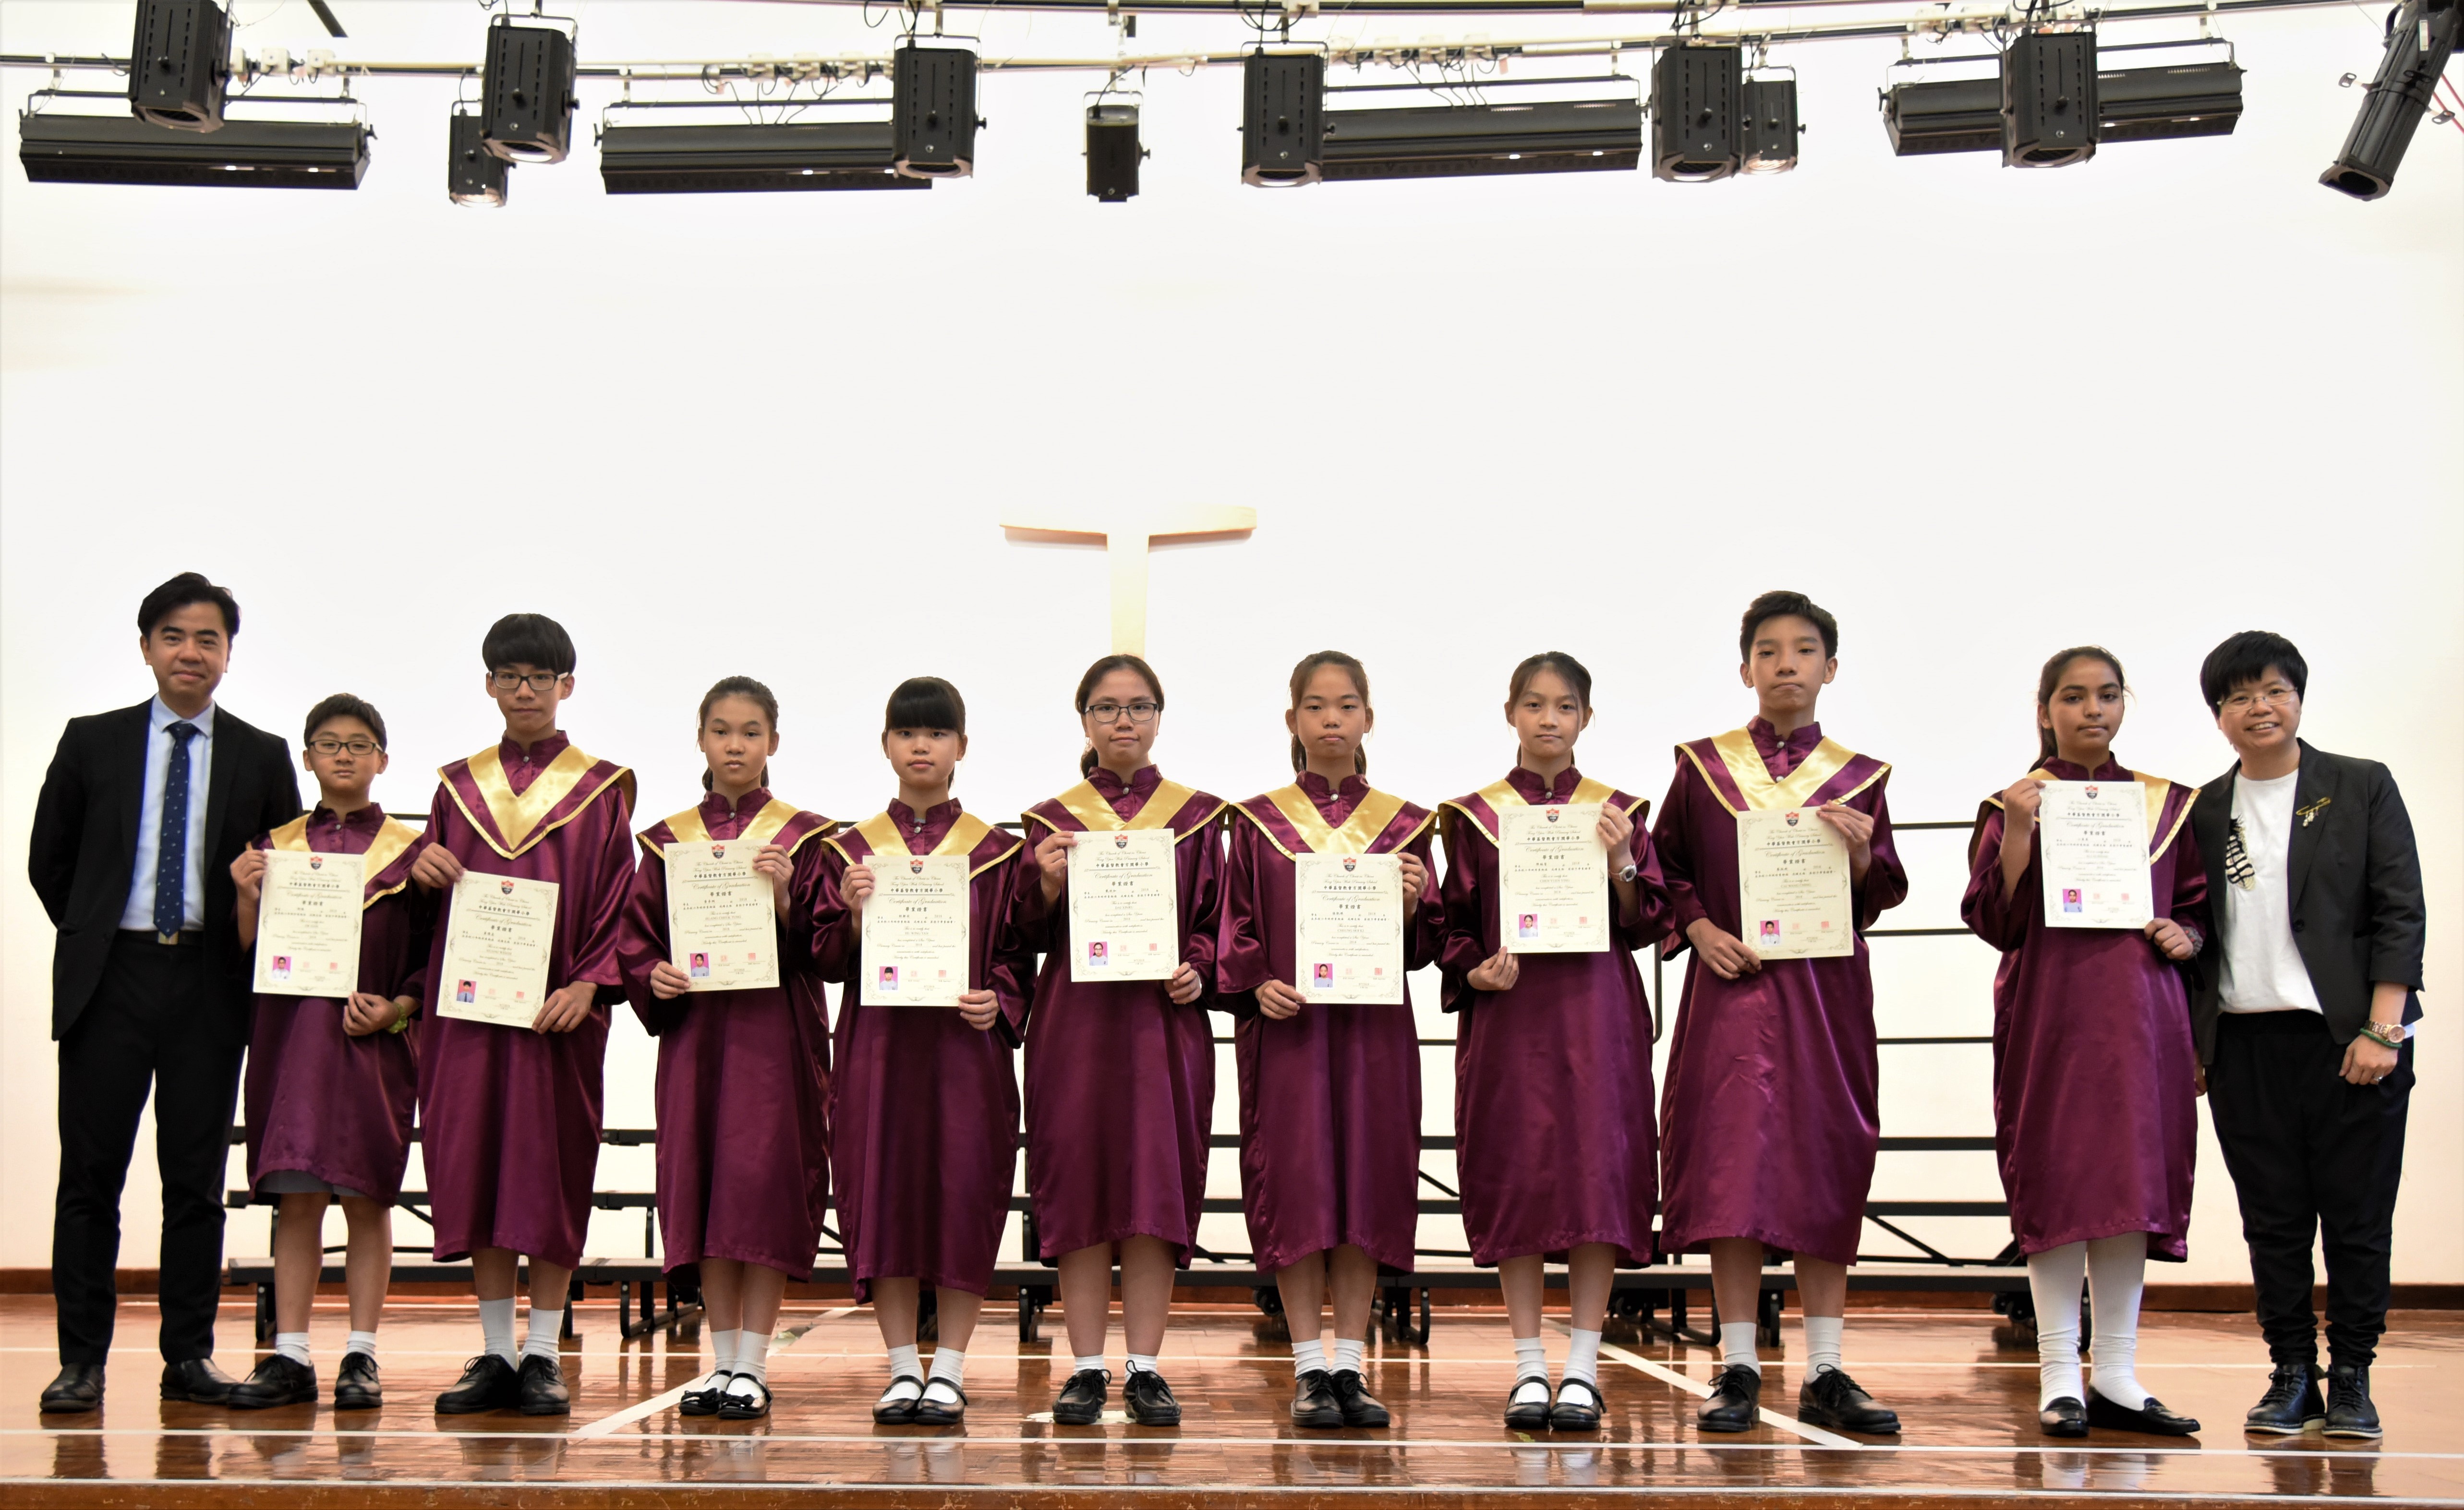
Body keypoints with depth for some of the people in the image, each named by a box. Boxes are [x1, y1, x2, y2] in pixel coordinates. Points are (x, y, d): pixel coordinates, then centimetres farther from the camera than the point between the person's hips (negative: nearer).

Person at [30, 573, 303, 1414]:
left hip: (210, 985, 1)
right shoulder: (93, 743, 6)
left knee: (197, 1178, 4)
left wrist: (253, 945, 1)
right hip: (110, 981, 0)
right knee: (91, 1174, 0)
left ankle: (189, 1357, 11)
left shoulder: (262, 758, 7)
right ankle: (82, 1360, 7)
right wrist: (93, 939, 7)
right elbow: (49, 861, 11)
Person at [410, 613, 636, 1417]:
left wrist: (589, 985, -14)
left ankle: (544, 1355, 5)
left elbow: (619, 901, 0)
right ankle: (495, 1353, 9)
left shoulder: (601, 788, 5)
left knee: (553, 1170, -1)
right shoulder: (459, 786, 14)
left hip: (558, 1010, -3)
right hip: (468, 1005, 3)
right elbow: (431, 898, 17)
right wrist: (421, 871, -6)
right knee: (477, 1169, 2)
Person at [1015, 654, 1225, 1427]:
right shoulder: (1053, 820, 9)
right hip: (1076, 1023, 0)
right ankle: (1086, 1369, 7)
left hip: (1163, 1018, 0)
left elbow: (1218, 920, 9)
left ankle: (1145, 1367, 6)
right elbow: (1032, 937, 6)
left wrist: (1198, 972, -9)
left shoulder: (1197, 816, 9)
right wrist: (1048, 888, -13)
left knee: (1156, 1187, -1)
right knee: (1080, 1186, 0)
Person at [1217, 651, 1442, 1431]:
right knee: (1295, 1187, -3)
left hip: (1375, 1028, 1)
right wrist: (1257, 984, -12)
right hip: (1287, 1025, -1)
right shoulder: (1260, 823, 6)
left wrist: (1413, 908, -13)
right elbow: (1237, 927, 4)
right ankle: (1309, 1370, 3)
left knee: (1367, 1184, 1)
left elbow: (1426, 946, 7)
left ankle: (1351, 1366, 9)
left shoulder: (1403, 825, 9)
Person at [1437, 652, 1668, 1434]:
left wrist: (1623, 862, -12)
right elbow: (1453, 925, 7)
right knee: (1515, 1176, 0)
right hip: (1509, 1012, 0)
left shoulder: (1617, 810, 7)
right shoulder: (1473, 815, 7)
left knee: (1597, 1172, -3)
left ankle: (1583, 1368, 5)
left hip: (1595, 1013, 0)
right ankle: (1528, 1368, 9)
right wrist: (1476, 972, -11)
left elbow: (1644, 927, 4)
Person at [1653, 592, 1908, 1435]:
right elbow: (1665, 866, 11)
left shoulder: (1859, 778, 7)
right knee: (1730, 1168, -4)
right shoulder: (1704, 766, 7)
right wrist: (1698, 928, -5)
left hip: (1826, 993, 1)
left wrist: (1861, 857, -12)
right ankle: (1738, 1370, 4)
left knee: (1826, 1170, 1)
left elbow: (1881, 899, 8)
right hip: (1731, 986, -1)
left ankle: (1824, 1374, 8)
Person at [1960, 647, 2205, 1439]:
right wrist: (2016, 831, -17)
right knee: (2058, 1182, -4)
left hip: (2141, 1014, 3)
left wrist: (2186, 937, -4)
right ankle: (2059, 1379, 1)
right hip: (2052, 1013, -3)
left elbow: (2198, 906, 17)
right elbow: (1999, 922, -5)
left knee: (2134, 1180, 2)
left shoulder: (2168, 804, 13)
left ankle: (2117, 1378, 9)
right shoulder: (2017, 804, 3)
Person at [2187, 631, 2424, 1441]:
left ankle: (2351, 1377, 12)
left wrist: (2382, 1029, -11)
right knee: (2273, 1218, 5)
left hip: (2347, 1038, -2)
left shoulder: (2362, 788, 4)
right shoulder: (2203, 811, 11)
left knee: (2357, 1215, 2)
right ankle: (2292, 1373, 13)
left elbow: (2400, 912, -2)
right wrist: (2187, 1042, 5)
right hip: (2243, 1040, 2)